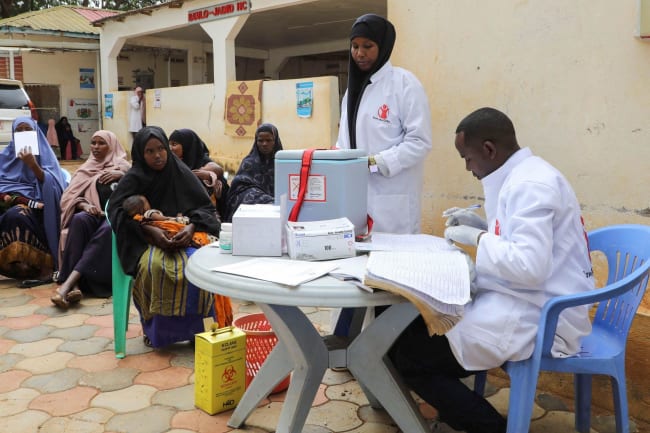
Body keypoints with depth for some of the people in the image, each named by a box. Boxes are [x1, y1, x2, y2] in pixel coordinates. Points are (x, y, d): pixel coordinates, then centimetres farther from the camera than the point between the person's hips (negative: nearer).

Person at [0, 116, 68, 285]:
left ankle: (45, 266, -31)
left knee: (16, 215, -36)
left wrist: (33, 165, -22)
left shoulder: (43, 152, 6)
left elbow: (49, 181, -7)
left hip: (34, 201, -4)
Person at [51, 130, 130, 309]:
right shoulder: (86, 170, 20)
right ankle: (73, 285, -45)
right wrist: (84, 205, -11)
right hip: (91, 214, 3)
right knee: (79, 219, -35)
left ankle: (68, 283, -49)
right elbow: (70, 197, 9)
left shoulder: (124, 168, 11)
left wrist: (122, 177, -15)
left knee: (107, 229, -39)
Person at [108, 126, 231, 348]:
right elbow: (116, 210, -8)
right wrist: (150, 229, -22)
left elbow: (206, 207, 3)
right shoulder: (133, 178, 3)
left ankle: (194, 326, -16)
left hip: (183, 236, 1)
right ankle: (154, 328, -15)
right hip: (147, 239, -1)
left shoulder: (182, 173, 6)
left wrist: (191, 227, -19)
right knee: (154, 267, -35)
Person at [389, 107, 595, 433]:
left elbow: (530, 267, -30)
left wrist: (477, 239, -17)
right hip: (521, 301, 11)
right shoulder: (521, 175, 11)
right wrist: (485, 226, 9)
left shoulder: (531, 184, -21)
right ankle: (461, 405, 25)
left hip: (538, 318, -11)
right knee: (420, 321, 15)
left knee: (406, 355, -12)